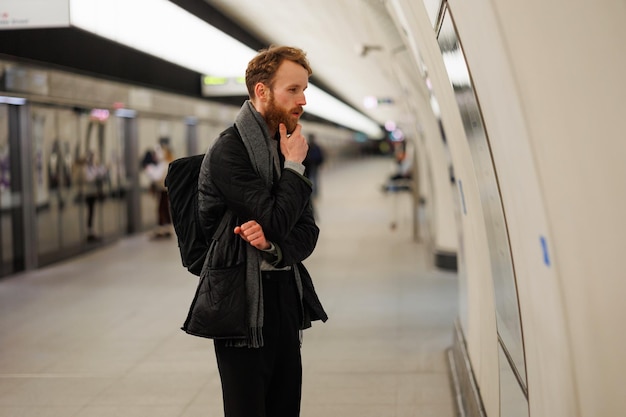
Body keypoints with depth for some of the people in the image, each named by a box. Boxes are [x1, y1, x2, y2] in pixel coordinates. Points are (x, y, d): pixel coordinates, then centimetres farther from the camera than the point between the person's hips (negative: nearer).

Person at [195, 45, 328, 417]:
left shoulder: (285, 148, 10)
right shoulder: (229, 151, -14)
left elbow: (307, 232, 7)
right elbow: (277, 220, -19)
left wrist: (273, 243, -14)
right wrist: (295, 166, -8)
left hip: (286, 298, 7)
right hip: (244, 300, -7)